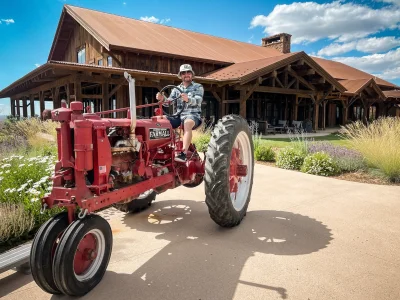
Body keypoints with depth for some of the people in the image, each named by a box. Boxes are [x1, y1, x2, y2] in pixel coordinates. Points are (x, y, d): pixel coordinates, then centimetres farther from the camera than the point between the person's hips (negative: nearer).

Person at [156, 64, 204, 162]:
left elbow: (197, 100, -14)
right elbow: (169, 102, 6)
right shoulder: (176, 89, 18)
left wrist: (188, 99, -36)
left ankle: (183, 154, -48)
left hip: (193, 115, -5)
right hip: (178, 115, 5)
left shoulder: (198, 87, 6)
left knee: (187, 123, -40)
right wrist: (162, 99, -18)